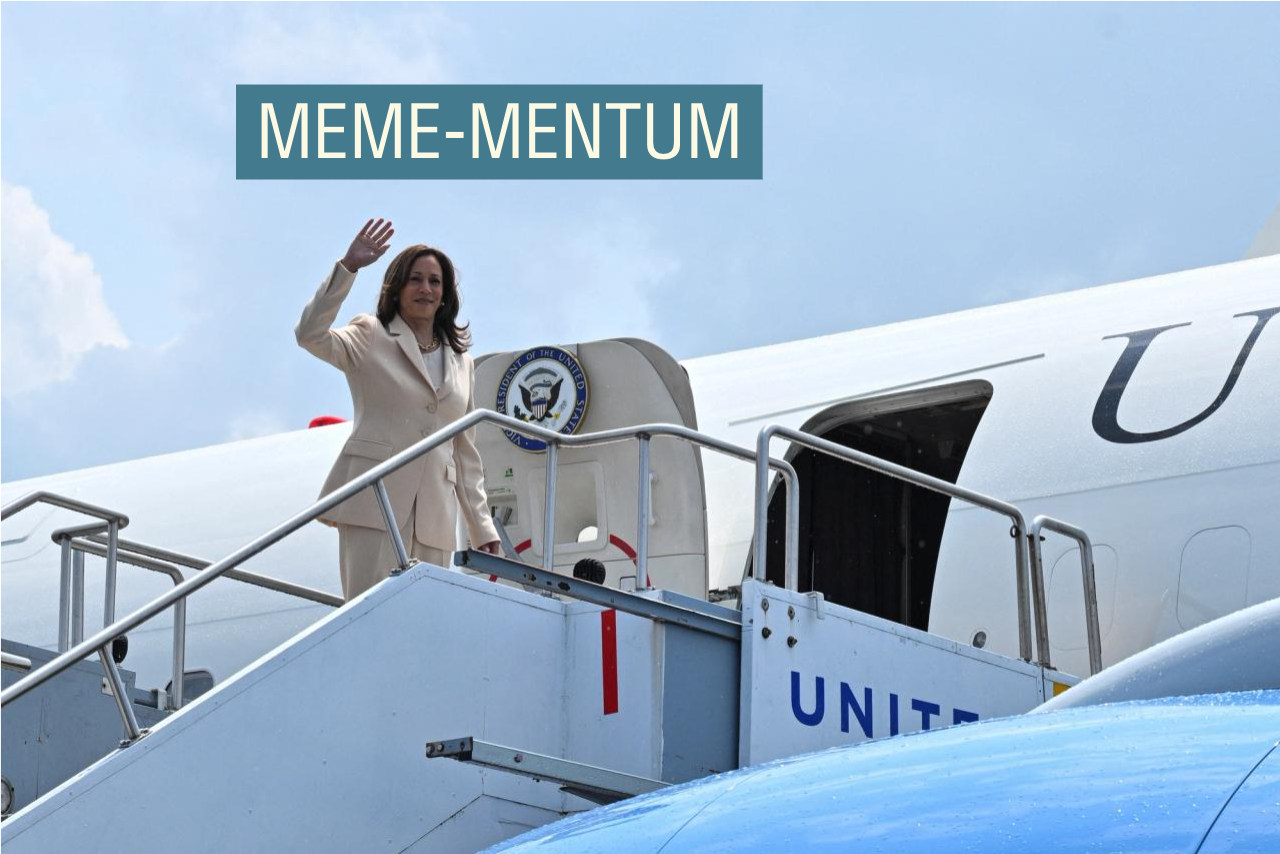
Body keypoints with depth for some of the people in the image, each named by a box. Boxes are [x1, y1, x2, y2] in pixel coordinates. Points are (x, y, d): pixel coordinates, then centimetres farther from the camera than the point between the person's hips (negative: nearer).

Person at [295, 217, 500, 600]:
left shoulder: (461, 362, 23)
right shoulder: (371, 338, 10)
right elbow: (310, 335, -10)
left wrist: (482, 527, 16)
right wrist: (347, 268, -18)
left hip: (433, 513, 5)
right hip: (374, 496, -5)